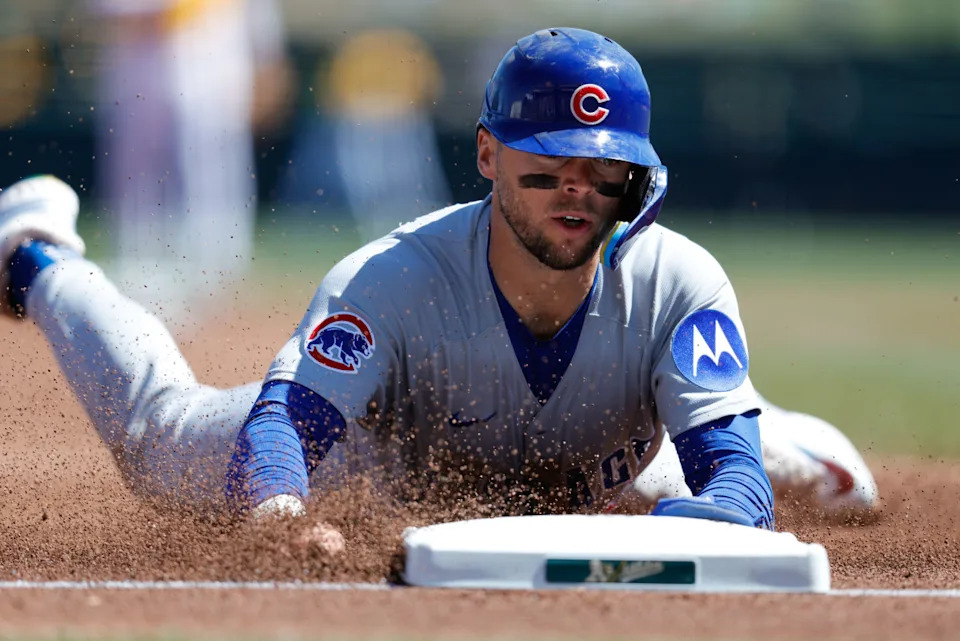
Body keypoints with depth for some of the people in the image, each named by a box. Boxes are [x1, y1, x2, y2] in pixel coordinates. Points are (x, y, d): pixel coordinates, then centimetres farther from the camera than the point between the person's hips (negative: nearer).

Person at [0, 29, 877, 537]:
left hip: (591, 483, 1)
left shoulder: (678, 286, -39)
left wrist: (713, 512, -68)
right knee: (161, 443, 20)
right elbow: (285, 423, -53)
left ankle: (776, 439, 64)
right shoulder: (387, 282, -43)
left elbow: (732, 474, -43)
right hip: (391, 459, -1)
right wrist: (280, 512, -77)